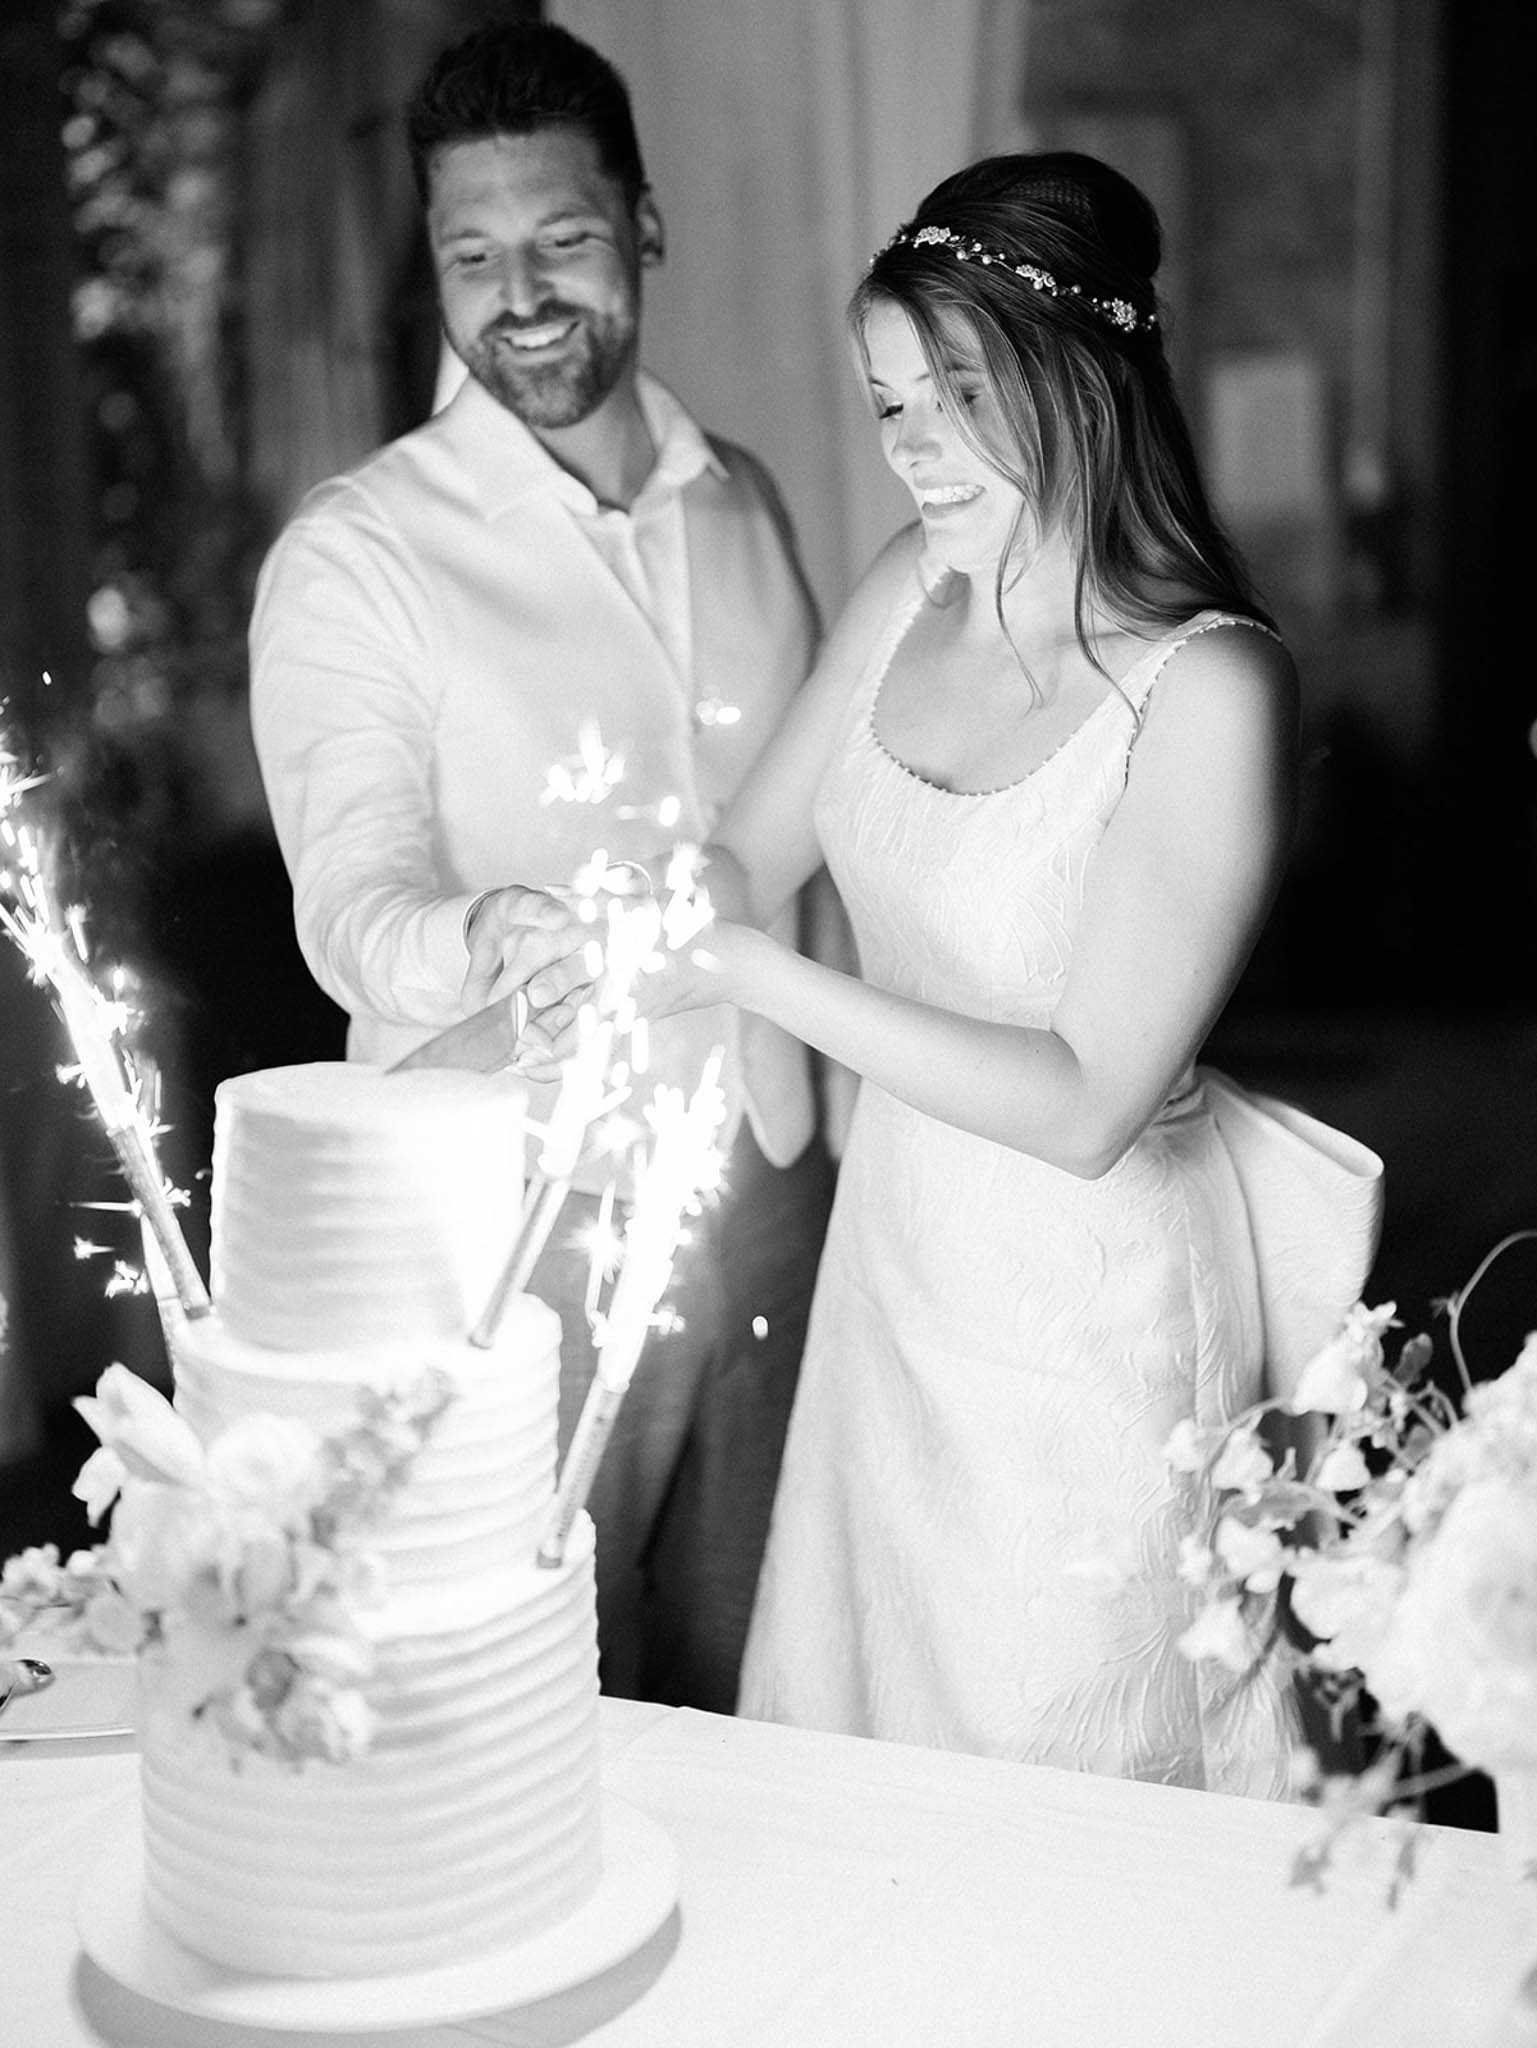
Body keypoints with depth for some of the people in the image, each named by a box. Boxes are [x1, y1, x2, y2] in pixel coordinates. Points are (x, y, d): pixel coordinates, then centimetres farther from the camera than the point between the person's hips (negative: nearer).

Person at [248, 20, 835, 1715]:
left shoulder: (743, 505, 7)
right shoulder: (351, 558, -10)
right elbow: (356, 920, -18)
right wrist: (512, 938, -40)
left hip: (772, 1192, 5)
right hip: (519, 1237, -4)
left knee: (747, 1692, 16)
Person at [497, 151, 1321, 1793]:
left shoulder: (1210, 688, -22)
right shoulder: (912, 586, -3)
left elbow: (1086, 1106, -24)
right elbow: (749, 857, 4)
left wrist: (744, 968, -30)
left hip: (1079, 1322, -6)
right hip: (890, 1260, 6)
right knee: (843, 1809, 23)